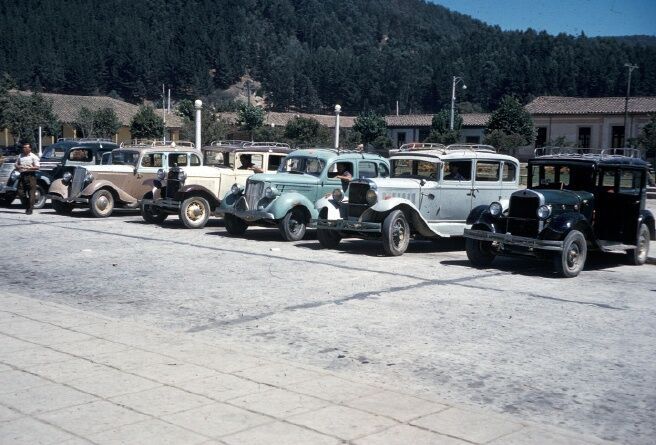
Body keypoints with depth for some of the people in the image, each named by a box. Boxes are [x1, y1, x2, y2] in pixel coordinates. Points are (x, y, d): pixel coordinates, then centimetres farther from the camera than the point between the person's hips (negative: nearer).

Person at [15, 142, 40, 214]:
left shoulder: (33, 157, -2)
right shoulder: (20, 156, 13)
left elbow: (37, 167, -9)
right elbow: (16, 165, 21)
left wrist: (29, 168, -21)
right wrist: (18, 167, -3)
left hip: (30, 175, -5)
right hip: (22, 175, 5)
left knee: (31, 194, -4)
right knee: (20, 193, 2)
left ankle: (29, 209, 1)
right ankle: (27, 205, 22)